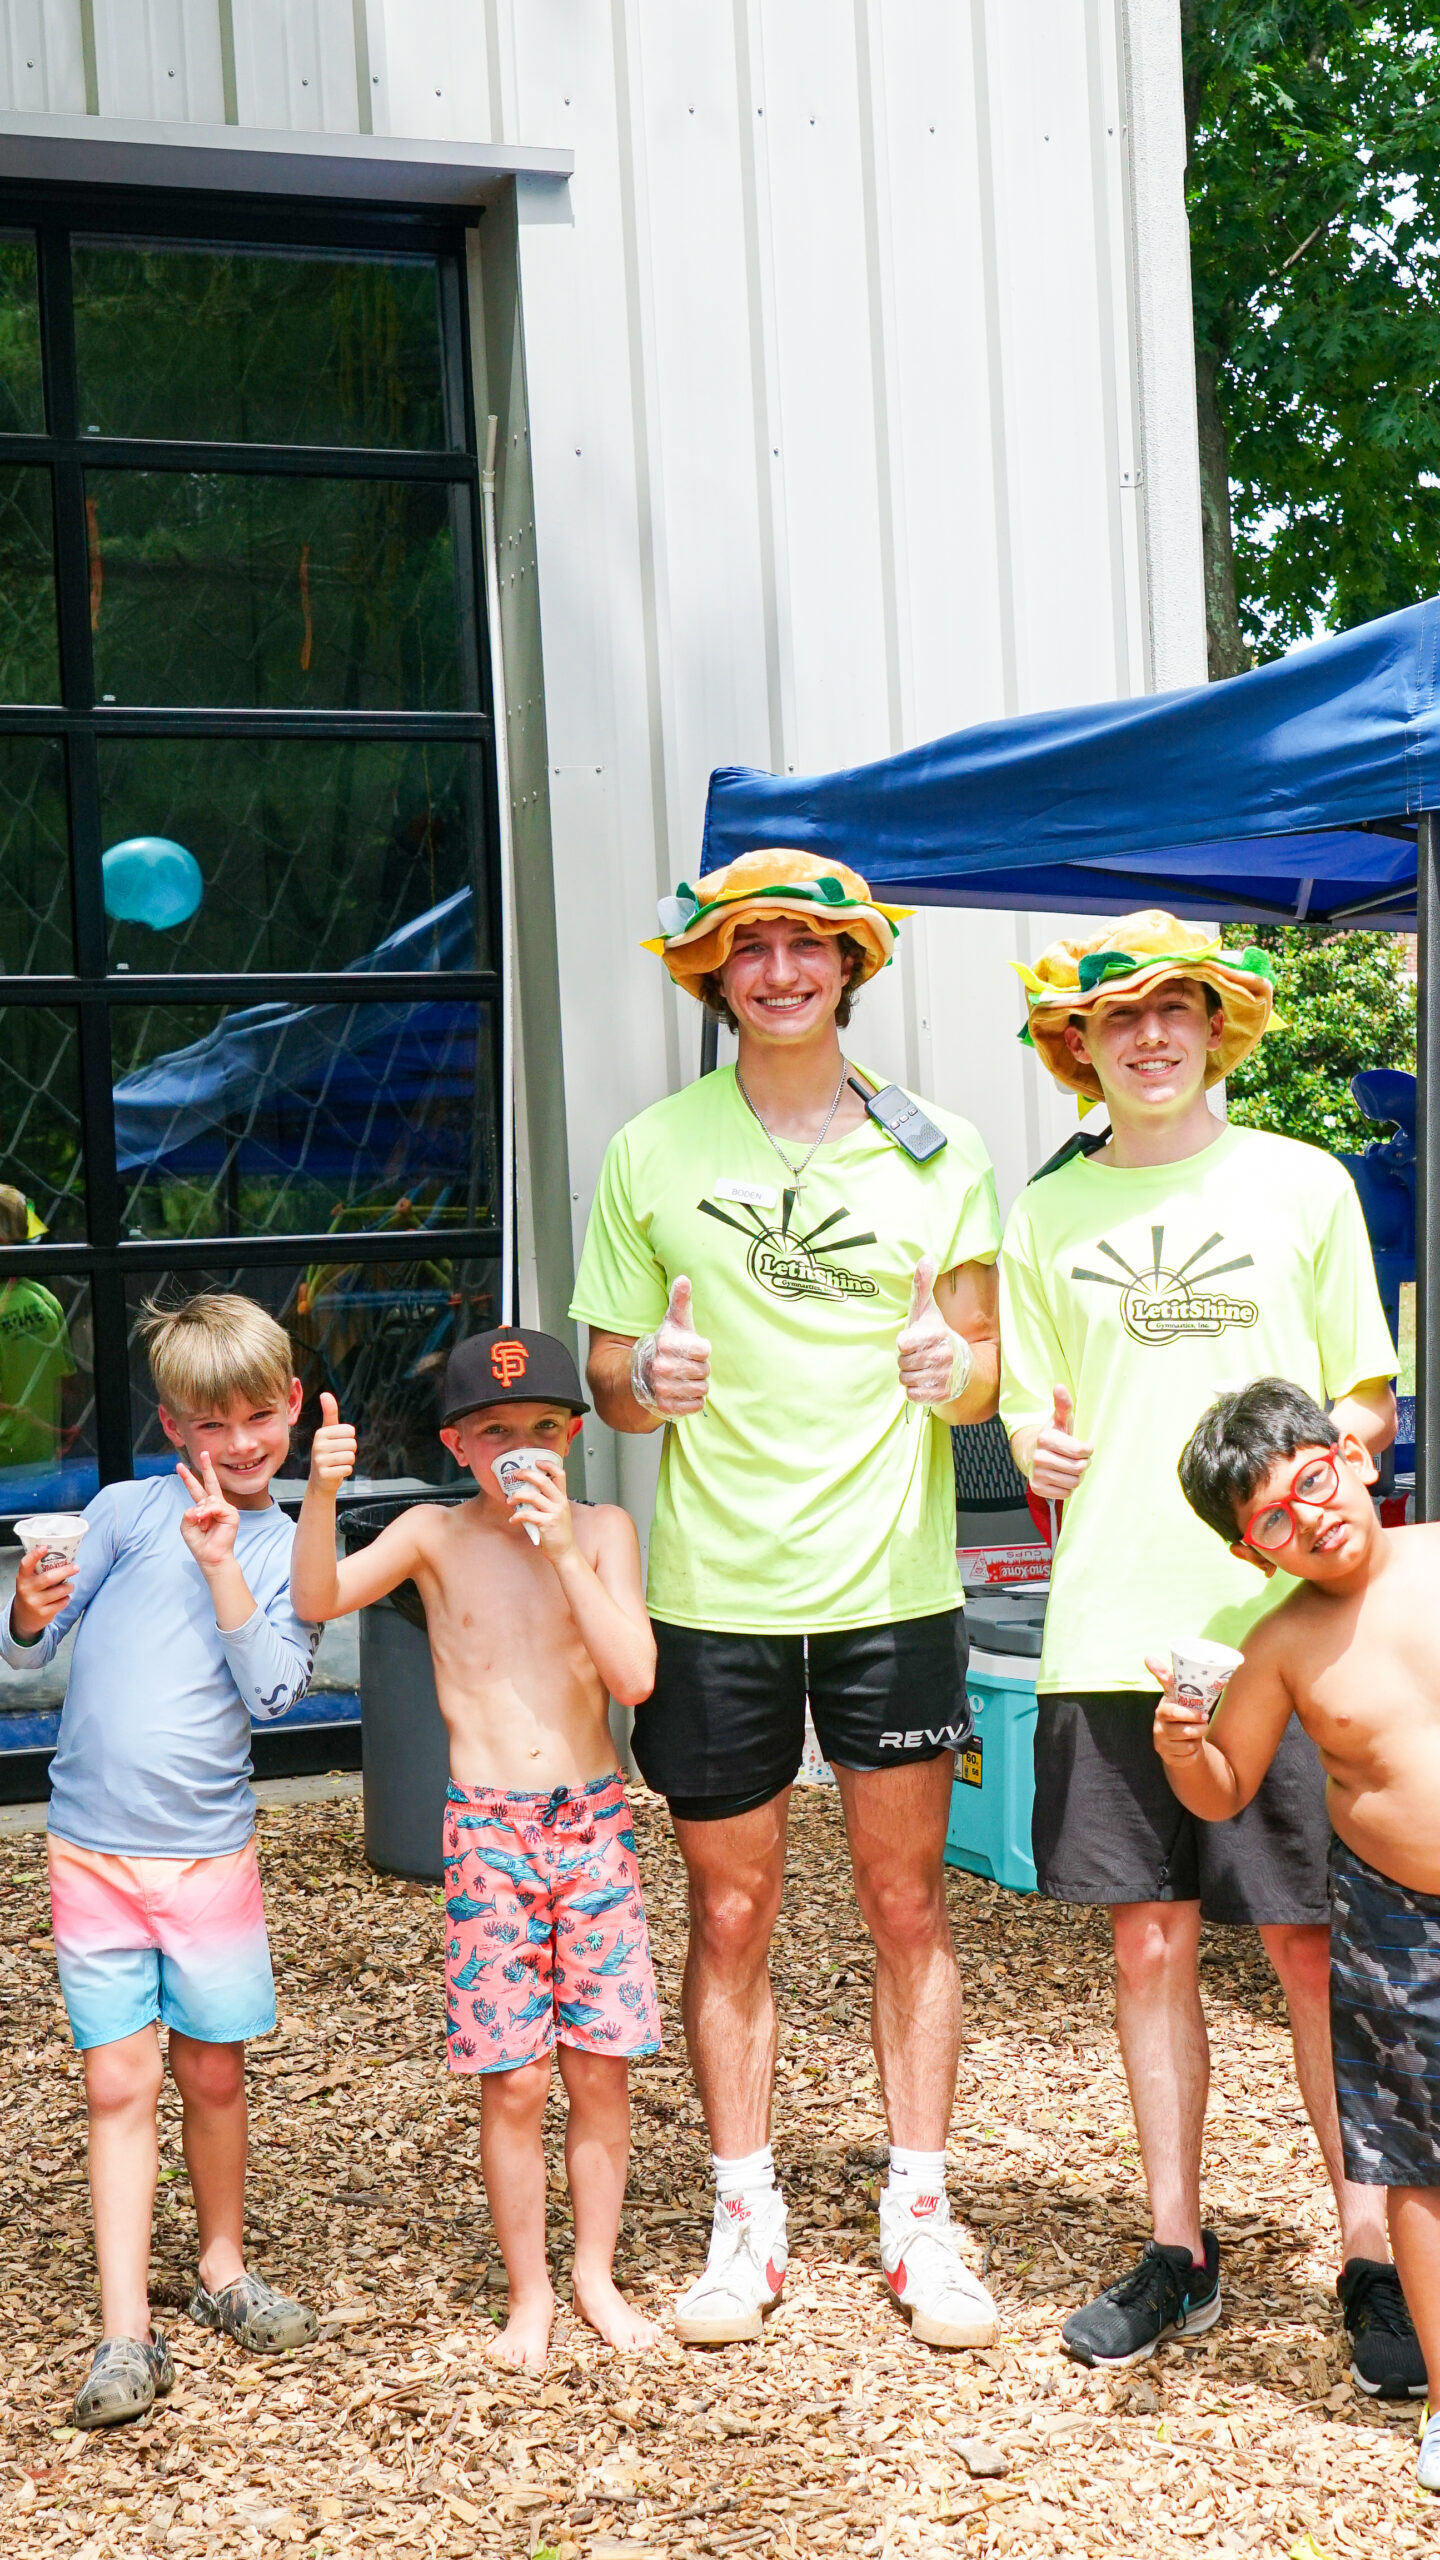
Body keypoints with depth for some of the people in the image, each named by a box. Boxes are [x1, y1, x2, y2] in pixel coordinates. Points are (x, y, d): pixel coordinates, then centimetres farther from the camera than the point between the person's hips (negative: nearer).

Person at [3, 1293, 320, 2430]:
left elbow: (273, 1689, -10)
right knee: (120, 2082, -1)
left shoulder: (290, 1548, 3)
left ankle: (224, 2269, 32)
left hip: (209, 1850, 1)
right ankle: (127, 2334, 1)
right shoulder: (126, 1510, -1)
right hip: (92, 1851, -1)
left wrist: (222, 1567, -17)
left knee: (213, 2073, 10)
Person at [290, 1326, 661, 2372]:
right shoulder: (436, 1535, -1)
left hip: (595, 1822, 1)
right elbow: (317, 1600, -15)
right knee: (514, 2081, 1)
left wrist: (564, 1550, -20)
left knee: (601, 2069, 6)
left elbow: (636, 1676, -13)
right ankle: (529, 2293, 17)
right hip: (488, 1832, -1)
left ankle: (596, 2275, 23)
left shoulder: (603, 1530, -1)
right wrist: (322, 1494, -30)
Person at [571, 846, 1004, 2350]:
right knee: (729, 1912, 6)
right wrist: (651, 1380, -18)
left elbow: (985, 1367, 7)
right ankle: (746, 2220, 19)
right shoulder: (651, 1153, 3)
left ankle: (919, 2214, 19)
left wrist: (956, 1371, -16)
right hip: (715, 1587, 0)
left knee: (906, 1902, 7)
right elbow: (608, 1378, 5)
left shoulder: (936, 1151, 4)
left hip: (891, 1579, 0)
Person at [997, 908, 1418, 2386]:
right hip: (1110, 1633, 2)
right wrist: (1037, 1449, -6)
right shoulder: (1049, 1216, 11)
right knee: (1149, 1941, 7)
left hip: (1280, 1619, -2)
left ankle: (1368, 2251, 11)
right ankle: (1177, 2252, 18)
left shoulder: (1301, 1185, 6)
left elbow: (1370, 1403, 8)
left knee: (1311, 1943, -1)